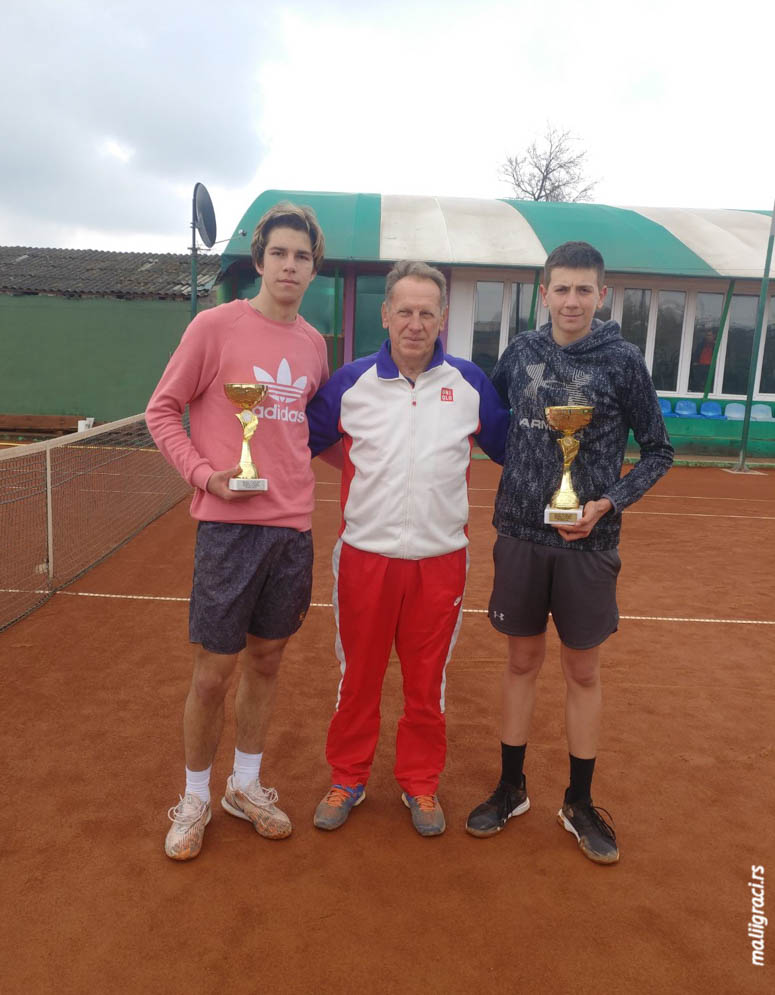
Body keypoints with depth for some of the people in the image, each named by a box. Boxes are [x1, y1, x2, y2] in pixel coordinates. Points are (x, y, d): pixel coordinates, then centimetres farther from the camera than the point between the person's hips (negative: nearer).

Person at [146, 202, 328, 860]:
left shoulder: (314, 344, 10)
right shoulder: (216, 325, -5)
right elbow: (162, 410, -1)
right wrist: (204, 472, -13)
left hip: (293, 527, 5)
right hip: (230, 523, -4)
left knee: (267, 660, 15)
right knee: (213, 672, 3)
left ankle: (246, 785, 35)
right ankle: (196, 797, 28)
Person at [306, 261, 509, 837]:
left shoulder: (470, 384, 1)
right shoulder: (350, 383, -1)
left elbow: (509, 446, 10)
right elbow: (302, 441, 9)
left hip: (441, 560, 1)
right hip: (364, 557, 0)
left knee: (427, 680, 13)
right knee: (358, 675, 13)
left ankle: (421, 784, 34)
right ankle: (348, 779, 34)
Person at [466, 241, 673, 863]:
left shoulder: (623, 361, -5)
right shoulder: (521, 352, 2)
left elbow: (658, 450, 1)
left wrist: (608, 503, -11)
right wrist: (516, 468, 5)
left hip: (588, 542, -2)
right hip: (521, 536, 2)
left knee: (584, 672, 10)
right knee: (523, 661, 13)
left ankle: (580, 803, 29)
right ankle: (511, 789, 31)